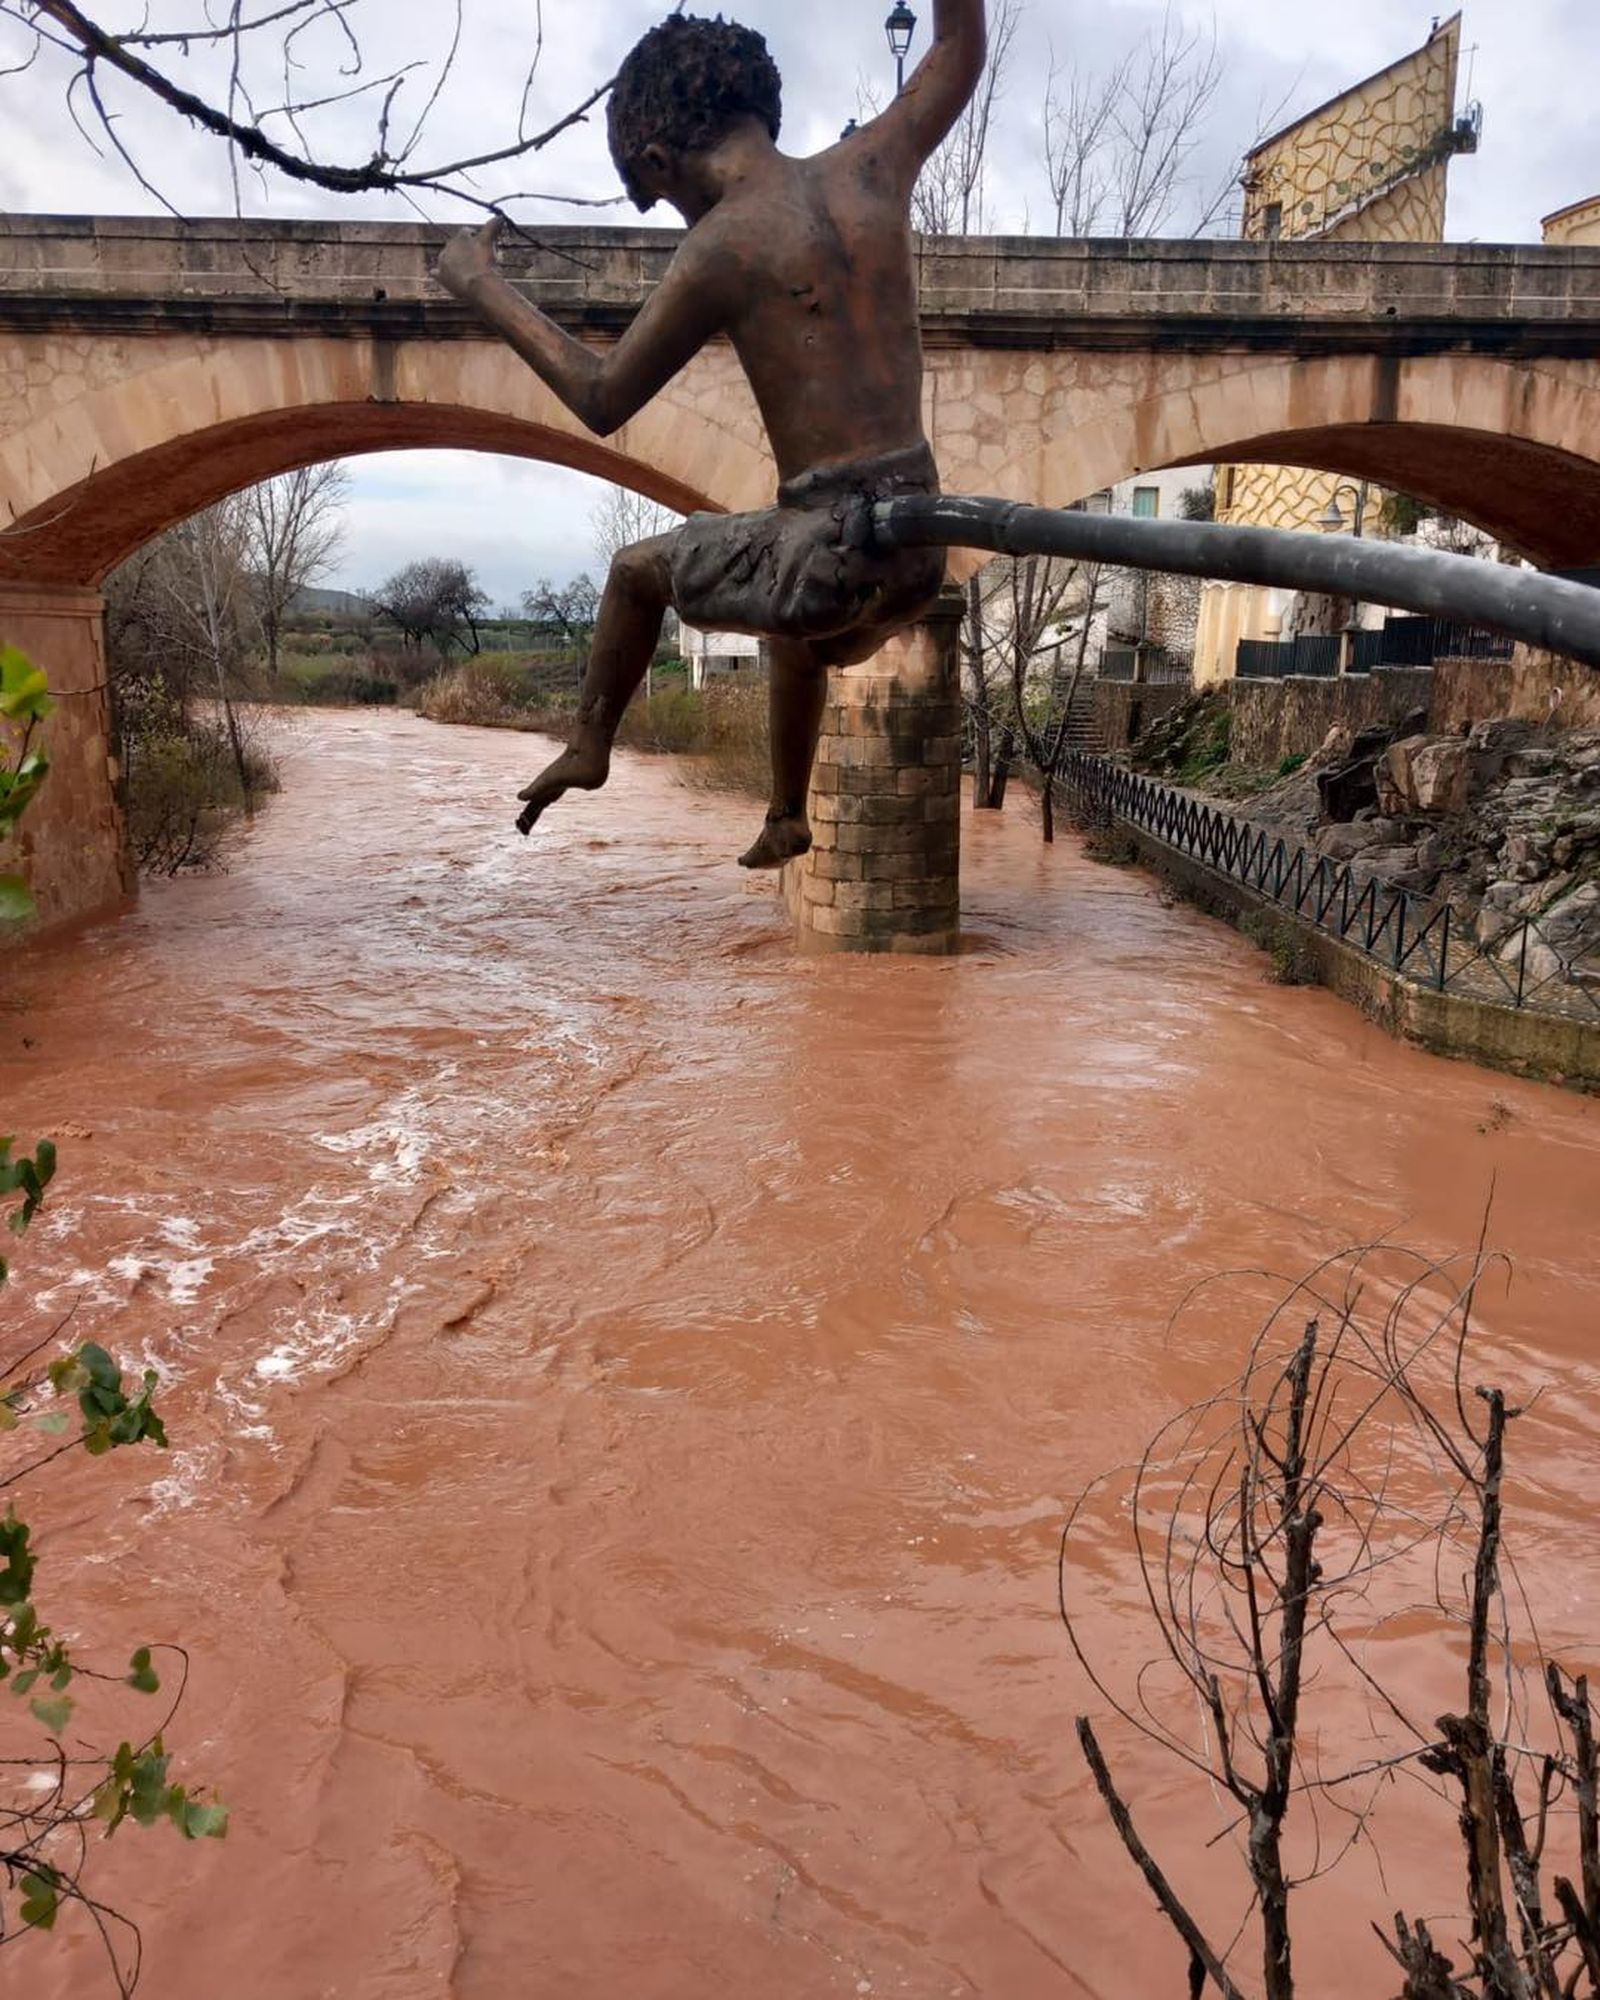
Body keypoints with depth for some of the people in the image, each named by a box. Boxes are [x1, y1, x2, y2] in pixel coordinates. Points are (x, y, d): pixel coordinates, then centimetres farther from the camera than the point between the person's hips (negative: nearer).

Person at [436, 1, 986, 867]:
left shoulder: (724, 246, -9)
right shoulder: (871, 167, 7)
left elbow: (601, 400, -1)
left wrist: (481, 287, 8)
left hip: (834, 550, -6)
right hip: (919, 546, 6)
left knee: (637, 570, 21)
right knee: (795, 626, 39)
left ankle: (587, 750, 39)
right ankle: (787, 818, 52)